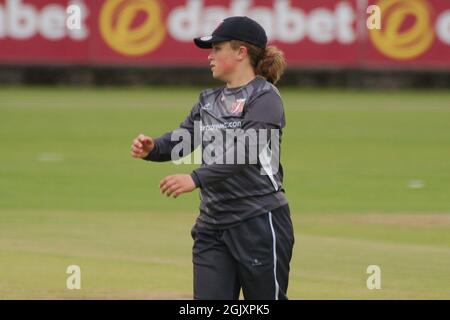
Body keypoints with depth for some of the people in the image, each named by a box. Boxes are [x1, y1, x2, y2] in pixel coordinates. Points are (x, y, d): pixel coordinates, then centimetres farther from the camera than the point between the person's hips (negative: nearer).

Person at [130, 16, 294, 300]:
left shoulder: (265, 98, -9)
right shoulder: (209, 101, 15)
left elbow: (245, 153, -22)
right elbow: (180, 140, 5)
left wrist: (196, 179, -33)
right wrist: (151, 148, -17)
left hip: (259, 223, -7)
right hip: (213, 226, 7)